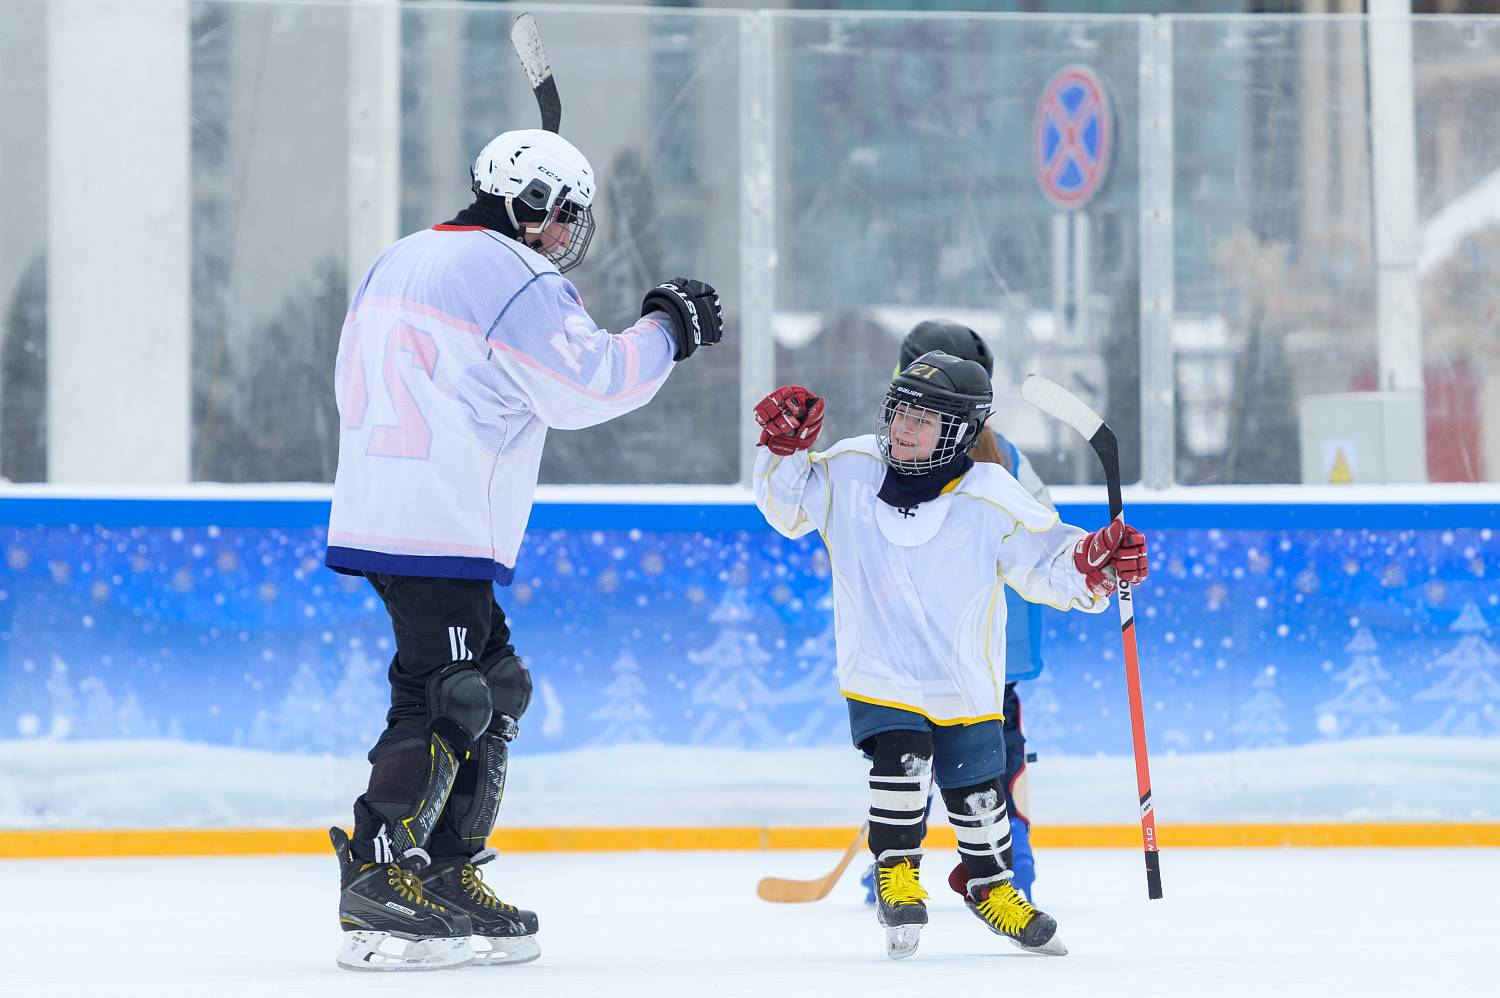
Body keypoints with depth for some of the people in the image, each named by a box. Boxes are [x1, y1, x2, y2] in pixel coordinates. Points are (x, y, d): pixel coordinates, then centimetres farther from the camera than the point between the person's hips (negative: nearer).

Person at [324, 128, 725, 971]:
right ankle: (379, 887, -18)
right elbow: (588, 387, -9)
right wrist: (667, 330, 3)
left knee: (495, 685, 16)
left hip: (376, 514, 10)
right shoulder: (514, 279, -11)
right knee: (441, 701, -11)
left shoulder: (401, 262, 18)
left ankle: (452, 878, 16)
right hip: (440, 530, -10)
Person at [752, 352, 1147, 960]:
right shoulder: (850, 470, -6)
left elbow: (1048, 565, -8)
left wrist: (1097, 562, -28)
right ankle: (896, 877, -3)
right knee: (900, 760, -22)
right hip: (879, 673, 0)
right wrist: (785, 450, -9)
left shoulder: (992, 499, -13)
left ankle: (991, 885, 34)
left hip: (964, 678, 0)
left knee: (977, 791, 9)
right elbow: (790, 508, 8)